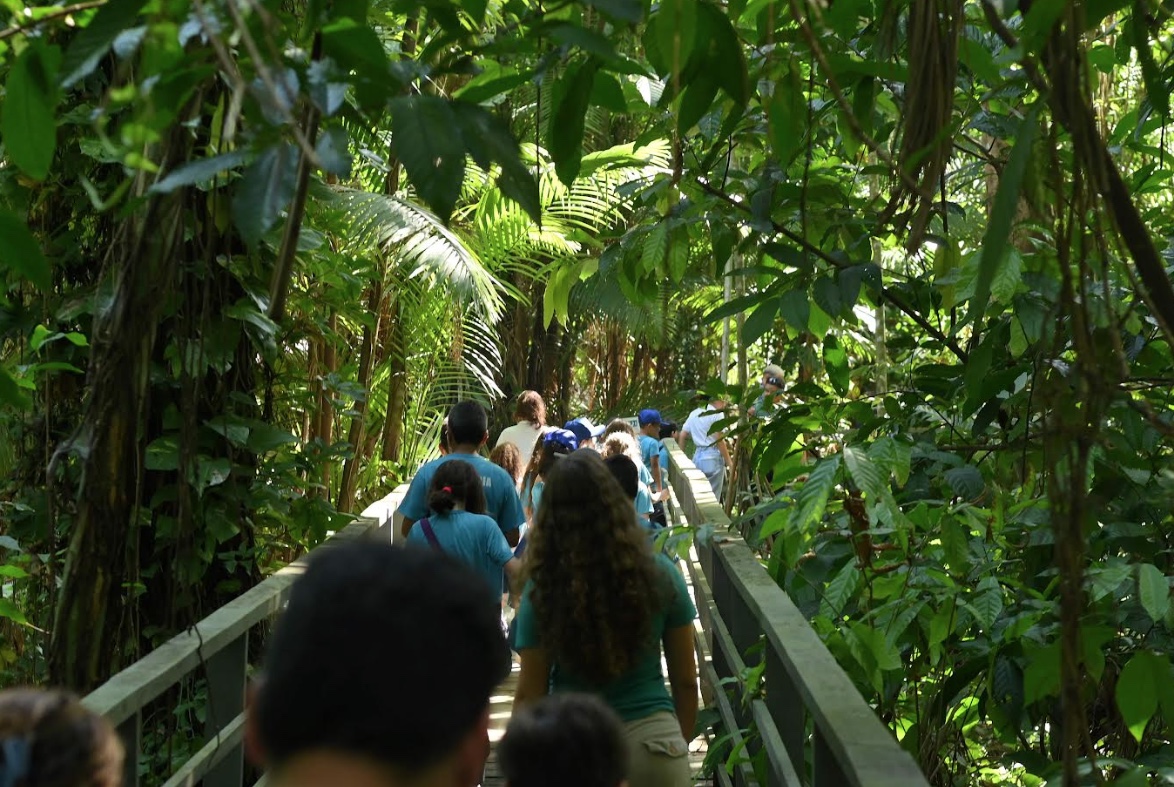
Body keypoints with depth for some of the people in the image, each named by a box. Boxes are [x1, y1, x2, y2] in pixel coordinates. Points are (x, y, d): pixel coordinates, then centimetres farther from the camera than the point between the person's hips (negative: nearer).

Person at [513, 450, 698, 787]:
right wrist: (681, 744, 16)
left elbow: (529, 695, -5)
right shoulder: (660, 575, -7)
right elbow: (685, 682, 0)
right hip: (652, 738, 1)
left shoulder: (541, 590, -10)